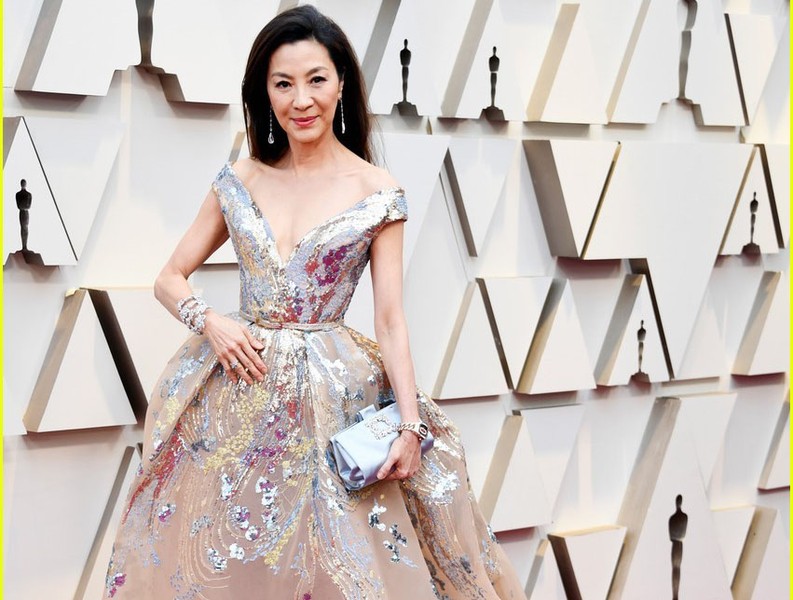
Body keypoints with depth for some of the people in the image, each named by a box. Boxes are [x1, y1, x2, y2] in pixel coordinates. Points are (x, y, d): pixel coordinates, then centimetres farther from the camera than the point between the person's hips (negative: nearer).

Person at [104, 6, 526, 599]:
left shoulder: (377, 192, -3)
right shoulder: (239, 181, 5)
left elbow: (391, 318, -3)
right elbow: (169, 278, 10)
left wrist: (411, 422, -11)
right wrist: (209, 320, -11)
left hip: (332, 397, -2)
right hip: (237, 395, 3)